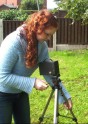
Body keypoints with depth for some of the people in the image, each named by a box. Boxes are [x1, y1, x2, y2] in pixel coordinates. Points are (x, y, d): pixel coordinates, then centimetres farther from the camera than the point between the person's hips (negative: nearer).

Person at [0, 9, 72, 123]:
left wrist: (64, 94, -8)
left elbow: (48, 72, -3)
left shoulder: (42, 45, -10)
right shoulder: (14, 42, -30)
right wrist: (33, 83, -33)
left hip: (21, 92, 6)